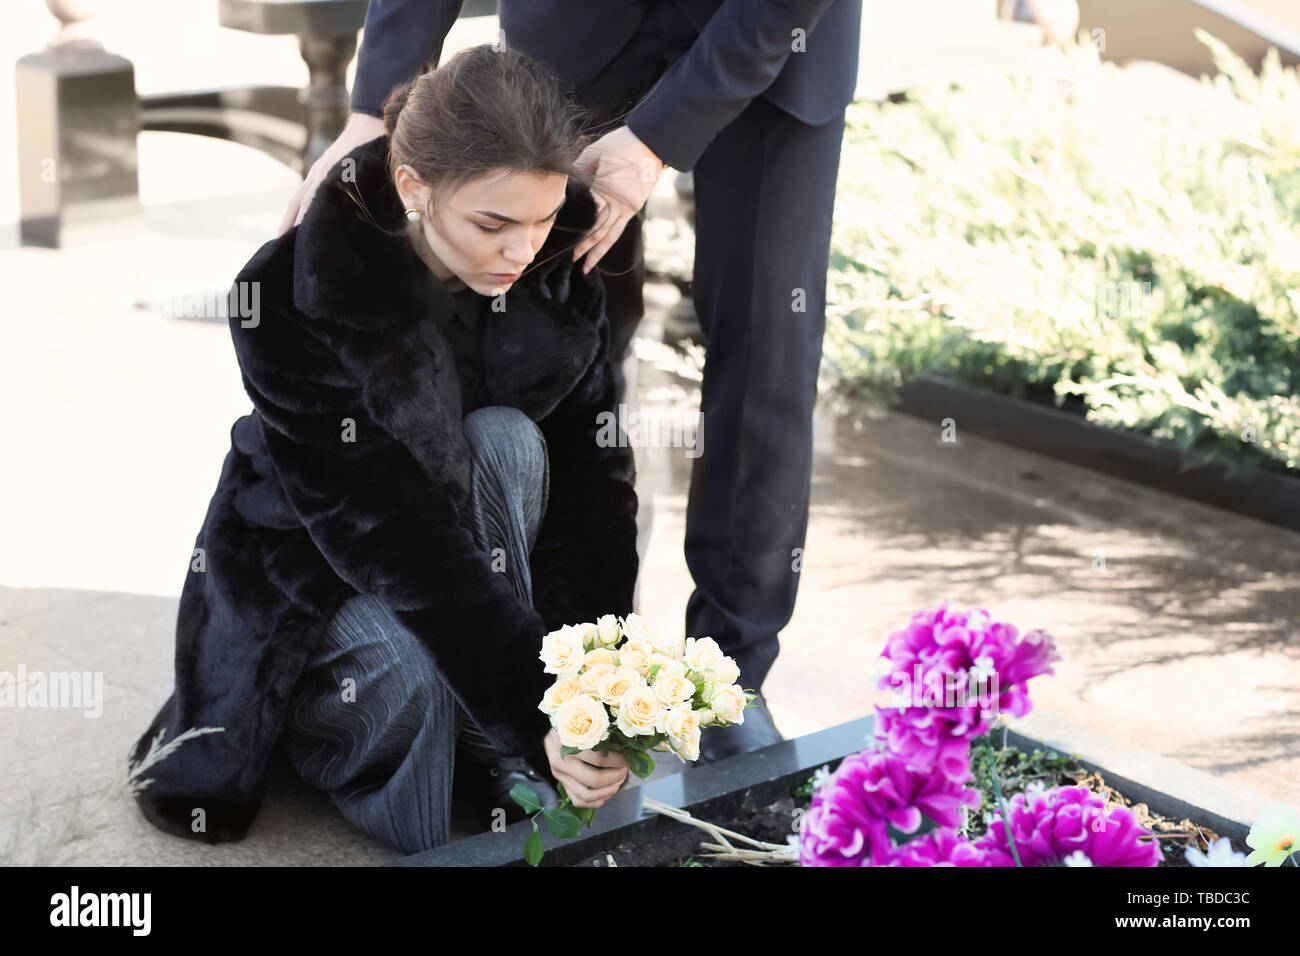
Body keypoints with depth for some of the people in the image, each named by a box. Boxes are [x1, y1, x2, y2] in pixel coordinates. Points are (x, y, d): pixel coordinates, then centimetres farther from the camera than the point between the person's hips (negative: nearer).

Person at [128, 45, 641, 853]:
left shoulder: (558, 272, -17)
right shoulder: (292, 297, -31)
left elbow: (591, 479, -15)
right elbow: (382, 530, -34)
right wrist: (536, 710, -39)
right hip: (317, 566, -4)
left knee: (507, 441, -28)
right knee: (415, 674, -33)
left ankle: (513, 772, -17)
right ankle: (302, 722, 4)